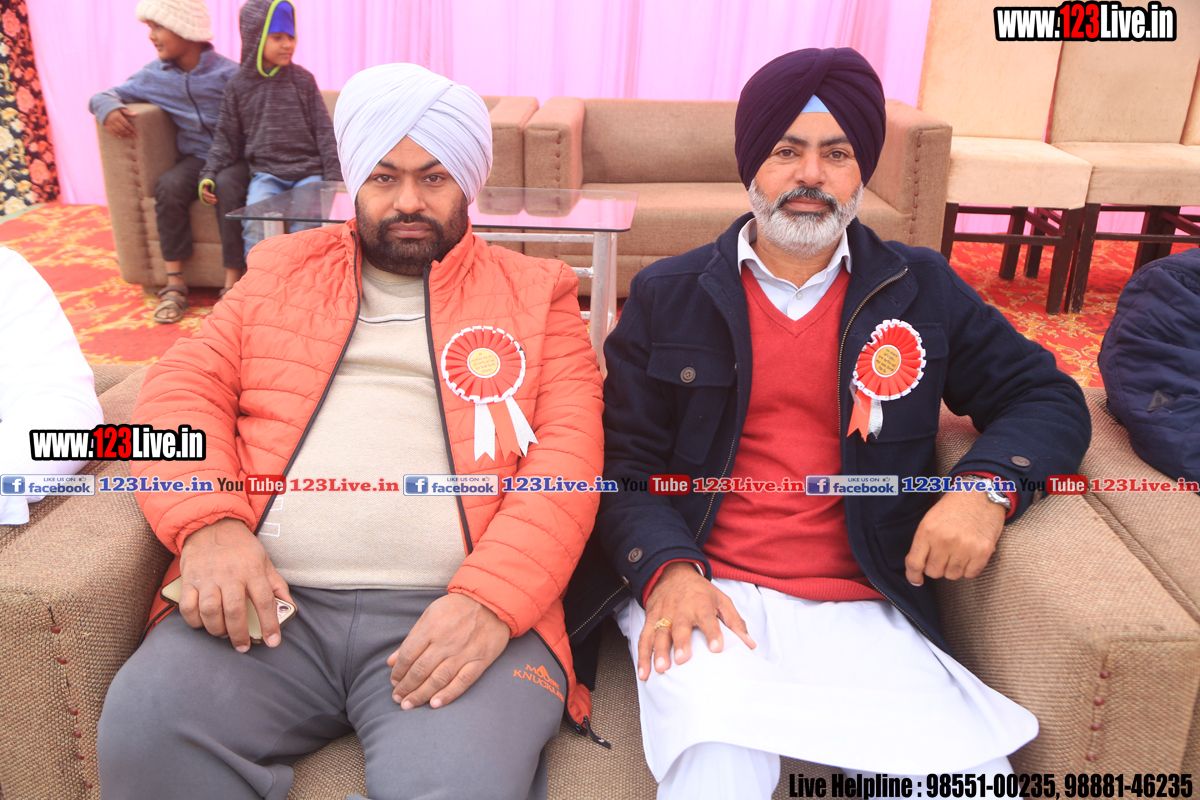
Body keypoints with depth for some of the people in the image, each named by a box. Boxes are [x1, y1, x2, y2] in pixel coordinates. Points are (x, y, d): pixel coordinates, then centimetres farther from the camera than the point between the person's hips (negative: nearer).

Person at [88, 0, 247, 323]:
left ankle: (231, 284, -29)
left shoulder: (228, 74, -8)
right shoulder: (154, 75, 6)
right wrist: (108, 108, -12)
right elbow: (104, 95, 14)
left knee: (227, 186, -36)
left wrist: (218, 172, -25)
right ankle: (174, 284, -22)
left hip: (233, 158, -4)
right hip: (194, 158, 4)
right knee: (169, 186, -28)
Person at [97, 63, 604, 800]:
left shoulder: (534, 294, 14)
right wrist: (209, 523, -7)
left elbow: (569, 452, 2)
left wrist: (492, 599, -15)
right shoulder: (284, 270, 23)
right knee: (142, 734, -24)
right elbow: (185, 387, 14)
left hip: (450, 614, -2)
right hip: (268, 601, 3)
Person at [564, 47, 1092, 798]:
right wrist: (668, 566, -15)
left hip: (861, 610, 2)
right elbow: (625, 461, 5)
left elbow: (1046, 396, 15)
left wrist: (989, 484, -7)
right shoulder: (668, 294, 8)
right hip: (704, 595, -1)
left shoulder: (923, 289, 12)